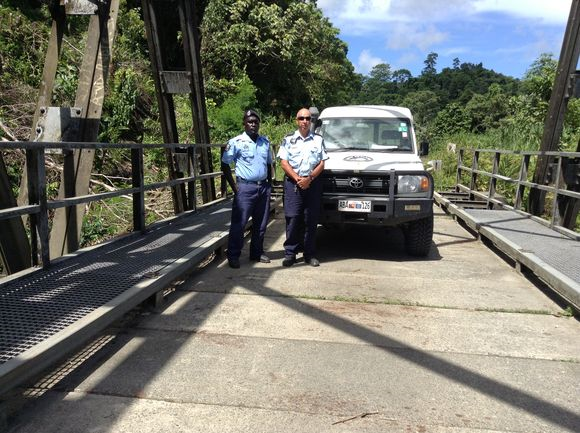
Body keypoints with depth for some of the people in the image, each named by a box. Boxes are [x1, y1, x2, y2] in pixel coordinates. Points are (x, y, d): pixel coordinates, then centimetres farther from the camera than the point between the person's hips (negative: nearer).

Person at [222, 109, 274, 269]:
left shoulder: (265, 142, 12)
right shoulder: (236, 142, -4)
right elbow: (225, 164, -2)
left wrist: (269, 183, 11)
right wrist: (234, 186, -7)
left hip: (263, 187, 5)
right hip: (245, 188, -5)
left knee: (261, 224, 11)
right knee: (239, 224, -5)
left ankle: (257, 253, 24)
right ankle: (233, 256, 3)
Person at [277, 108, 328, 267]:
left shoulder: (318, 140, 10)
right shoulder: (288, 139, 7)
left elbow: (322, 163, 5)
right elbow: (284, 163, 0)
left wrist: (309, 178, -10)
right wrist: (298, 179, -12)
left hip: (313, 183, 1)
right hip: (292, 183, -1)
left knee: (311, 220, 4)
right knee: (292, 219, -4)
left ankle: (309, 254, 12)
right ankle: (290, 253, 4)